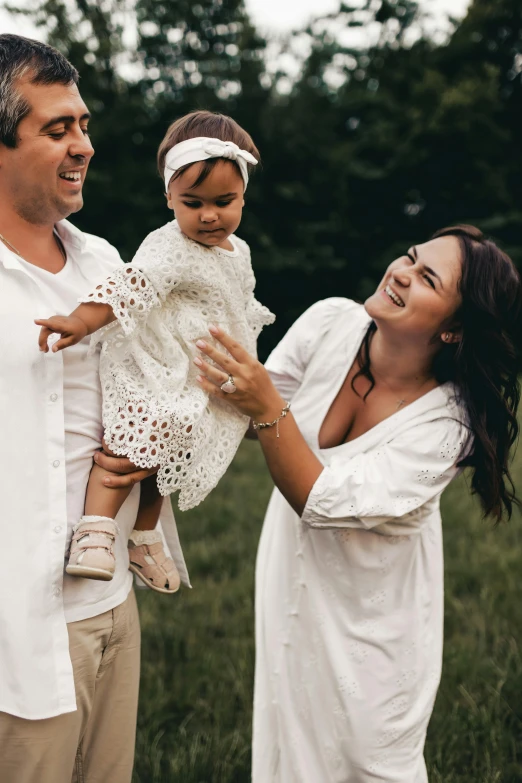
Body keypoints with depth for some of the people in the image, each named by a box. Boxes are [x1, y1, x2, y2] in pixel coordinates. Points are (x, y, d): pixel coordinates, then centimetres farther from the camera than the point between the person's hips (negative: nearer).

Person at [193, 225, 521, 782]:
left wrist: (267, 409, -39)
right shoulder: (331, 324, -16)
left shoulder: (446, 422, -27)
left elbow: (323, 502, -31)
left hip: (372, 613, -4)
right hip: (293, 581, 4)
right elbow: (252, 410, -2)